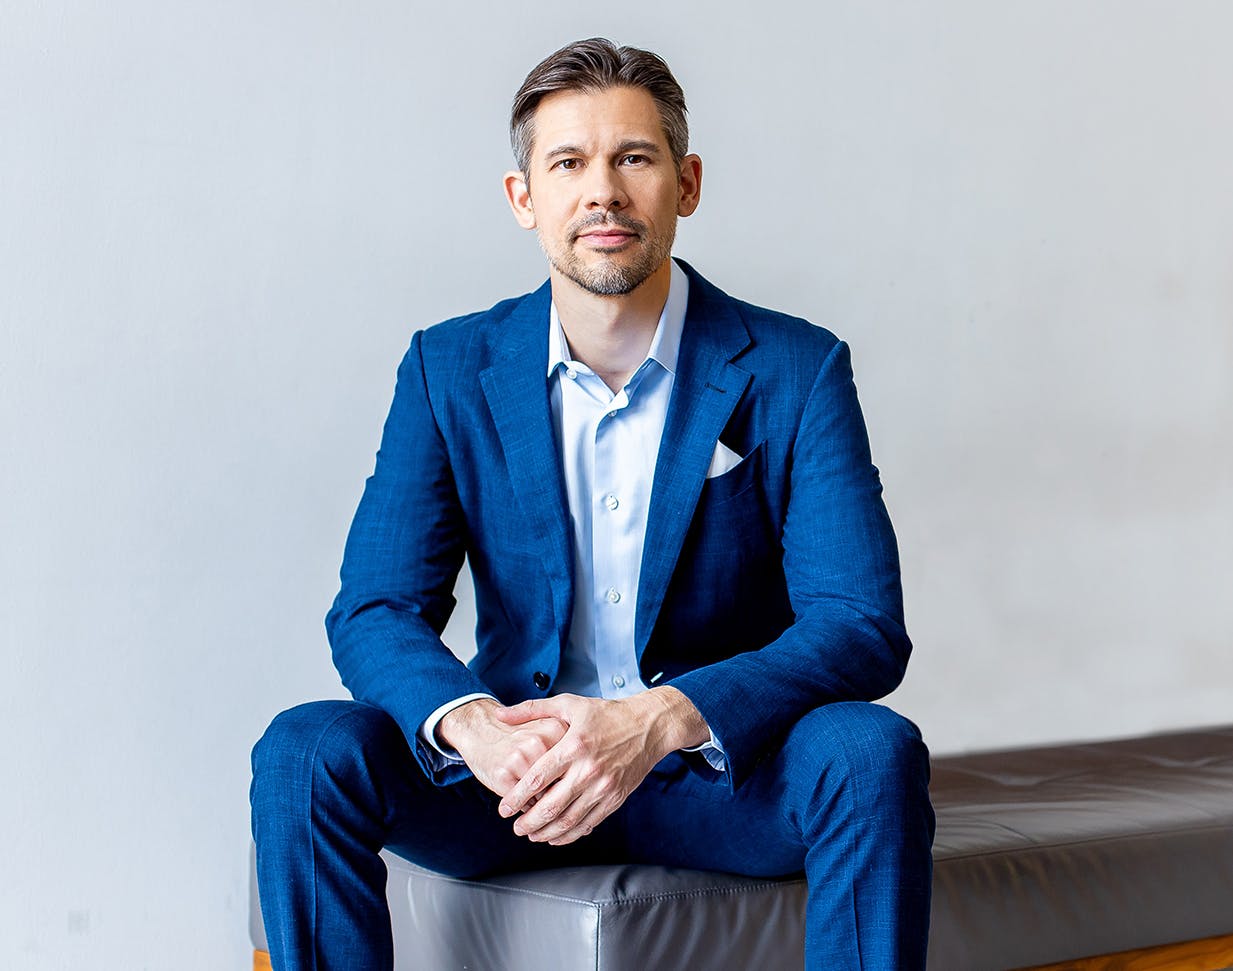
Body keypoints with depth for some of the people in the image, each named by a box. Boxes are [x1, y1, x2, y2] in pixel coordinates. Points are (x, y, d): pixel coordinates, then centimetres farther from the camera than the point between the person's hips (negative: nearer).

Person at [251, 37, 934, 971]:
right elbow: (373, 611, -6)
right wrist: (471, 724, -30)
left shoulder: (796, 371, -7)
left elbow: (862, 629, -15)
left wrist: (660, 721, -33)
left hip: (722, 776, -1)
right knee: (304, 752, -24)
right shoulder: (450, 369, -1)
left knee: (874, 753, -31)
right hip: (517, 772, 2)